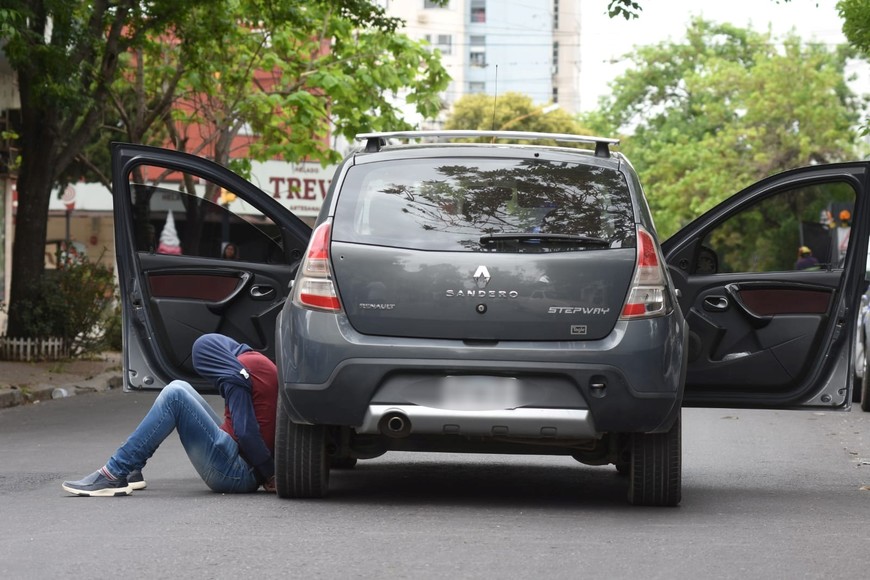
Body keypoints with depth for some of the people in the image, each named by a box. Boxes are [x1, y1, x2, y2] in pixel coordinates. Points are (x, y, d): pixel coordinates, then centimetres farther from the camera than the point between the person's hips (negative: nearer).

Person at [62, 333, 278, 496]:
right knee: (180, 389, 13)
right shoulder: (261, 364, 17)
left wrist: (269, 474, -12)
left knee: (174, 395, -17)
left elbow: (246, 431, -19)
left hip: (236, 471, -10)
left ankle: (115, 474, -19)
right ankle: (130, 471, 10)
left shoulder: (236, 373, -12)